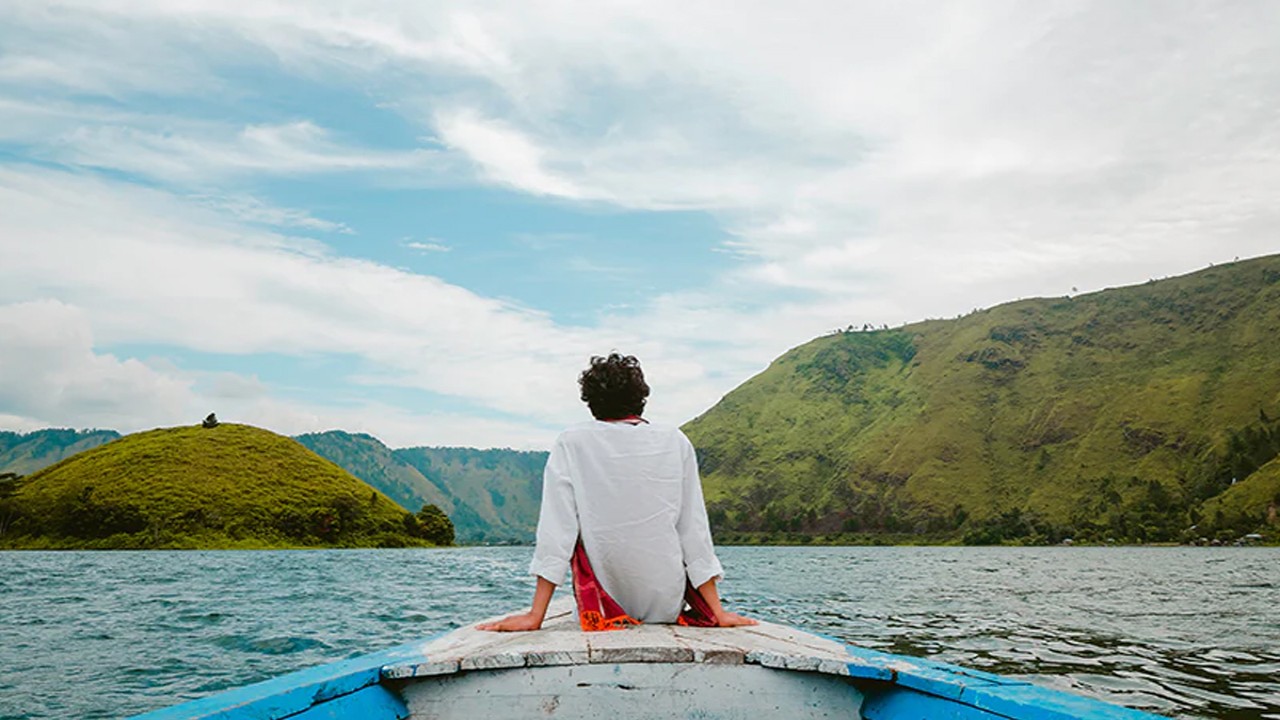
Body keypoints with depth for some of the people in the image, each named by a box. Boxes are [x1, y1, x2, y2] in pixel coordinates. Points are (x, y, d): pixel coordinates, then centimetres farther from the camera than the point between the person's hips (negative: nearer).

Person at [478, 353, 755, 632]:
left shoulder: (571, 443, -6)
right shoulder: (676, 442, -3)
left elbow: (556, 529, -11)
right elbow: (695, 530, -3)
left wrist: (535, 616, -9)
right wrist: (718, 613, 2)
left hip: (604, 609, -1)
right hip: (667, 606, 1)